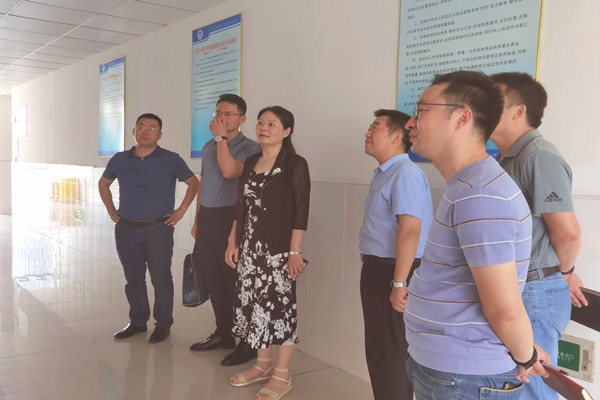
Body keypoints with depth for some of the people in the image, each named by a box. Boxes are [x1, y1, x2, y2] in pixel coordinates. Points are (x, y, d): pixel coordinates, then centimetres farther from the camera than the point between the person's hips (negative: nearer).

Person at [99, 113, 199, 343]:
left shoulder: (171, 160, -3)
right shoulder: (120, 160, 6)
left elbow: (193, 183, 5)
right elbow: (103, 183, 23)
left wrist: (181, 211, -1)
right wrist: (111, 210, 13)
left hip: (158, 229, -3)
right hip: (126, 229, 4)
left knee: (160, 279, 0)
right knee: (133, 279, 12)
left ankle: (163, 324, 14)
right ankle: (137, 321, 26)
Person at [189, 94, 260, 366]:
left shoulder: (250, 148, -7)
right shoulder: (208, 146, 16)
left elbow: (229, 171, -26)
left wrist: (221, 138, -18)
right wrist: (197, 220, 22)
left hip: (229, 219, -7)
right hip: (206, 219, 7)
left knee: (236, 282, -3)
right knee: (213, 281, 13)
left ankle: (249, 342, 8)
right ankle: (223, 334, 28)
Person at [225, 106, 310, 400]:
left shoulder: (295, 165, -7)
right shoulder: (251, 162, 12)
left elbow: (300, 212, -12)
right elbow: (242, 206, 15)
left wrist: (295, 251, -17)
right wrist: (233, 241, 12)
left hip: (278, 248, -6)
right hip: (250, 247, 6)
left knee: (279, 304, 0)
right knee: (253, 303, 11)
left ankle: (282, 375, 14)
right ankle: (263, 364, 30)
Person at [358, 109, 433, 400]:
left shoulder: (405, 173, -18)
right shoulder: (383, 174, 14)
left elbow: (410, 230, -26)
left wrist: (399, 284, -27)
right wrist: (373, 271, 18)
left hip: (393, 273, -10)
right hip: (376, 268, 10)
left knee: (388, 355, 0)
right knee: (377, 350, 20)